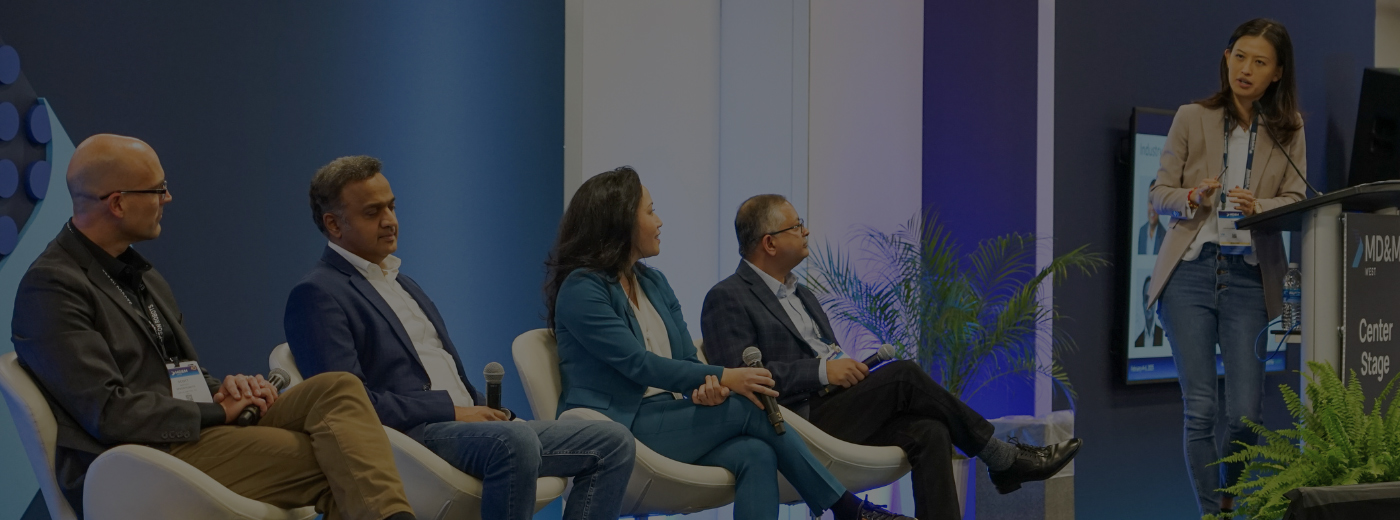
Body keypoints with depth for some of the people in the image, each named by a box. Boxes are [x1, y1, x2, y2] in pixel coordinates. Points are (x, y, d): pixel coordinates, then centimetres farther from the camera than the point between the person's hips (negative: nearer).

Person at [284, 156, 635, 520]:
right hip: (408, 436, -9)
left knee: (612, 442, -4)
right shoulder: (318, 295, -3)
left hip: (469, 423, 9)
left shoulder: (403, 284, 26)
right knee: (514, 441, -39)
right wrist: (453, 410, -14)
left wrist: (486, 410, 5)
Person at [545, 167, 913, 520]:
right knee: (749, 410, -20)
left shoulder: (653, 282, 18)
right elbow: (637, 364, -16)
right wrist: (722, 378, -19)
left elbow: (687, 358, 12)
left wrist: (708, 386, -13)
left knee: (756, 455, -24)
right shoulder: (580, 289, -9)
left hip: (667, 419, 7)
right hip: (618, 426, -7)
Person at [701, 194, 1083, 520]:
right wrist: (823, 370, -19)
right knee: (903, 375, -23)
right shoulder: (727, 299, -3)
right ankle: (1002, 459, -10)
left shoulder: (802, 295, 26)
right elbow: (739, 375, -16)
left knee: (928, 432, -21)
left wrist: (848, 367, 1)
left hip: (833, 410, 8)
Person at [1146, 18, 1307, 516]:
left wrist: (1257, 207, -21)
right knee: (1199, 408, -4)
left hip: (1250, 278, 1)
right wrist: (1194, 198, -15)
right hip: (1191, 273, -1)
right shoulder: (1192, 118, 5)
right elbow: (1159, 193, 7)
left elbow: (1295, 201, 0)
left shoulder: (1288, 130, 8)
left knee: (1246, 412, -4)